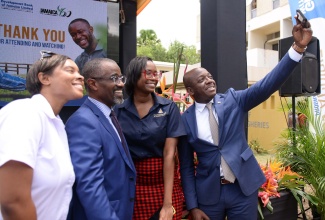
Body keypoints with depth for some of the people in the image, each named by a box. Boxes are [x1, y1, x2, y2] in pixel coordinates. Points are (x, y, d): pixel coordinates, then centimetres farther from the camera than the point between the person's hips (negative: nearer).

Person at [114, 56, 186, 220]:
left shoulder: (169, 108, -6)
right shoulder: (118, 111, -3)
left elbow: (169, 154, -11)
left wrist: (168, 203, -15)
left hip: (165, 183, 0)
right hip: (132, 185, 1)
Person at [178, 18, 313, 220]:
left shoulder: (233, 99, -2)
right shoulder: (185, 120, -5)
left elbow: (267, 85, -15)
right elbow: (186, 166, -1)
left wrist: (298, 47, -25)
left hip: (244, 188, 1)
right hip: (208, 193, 0)